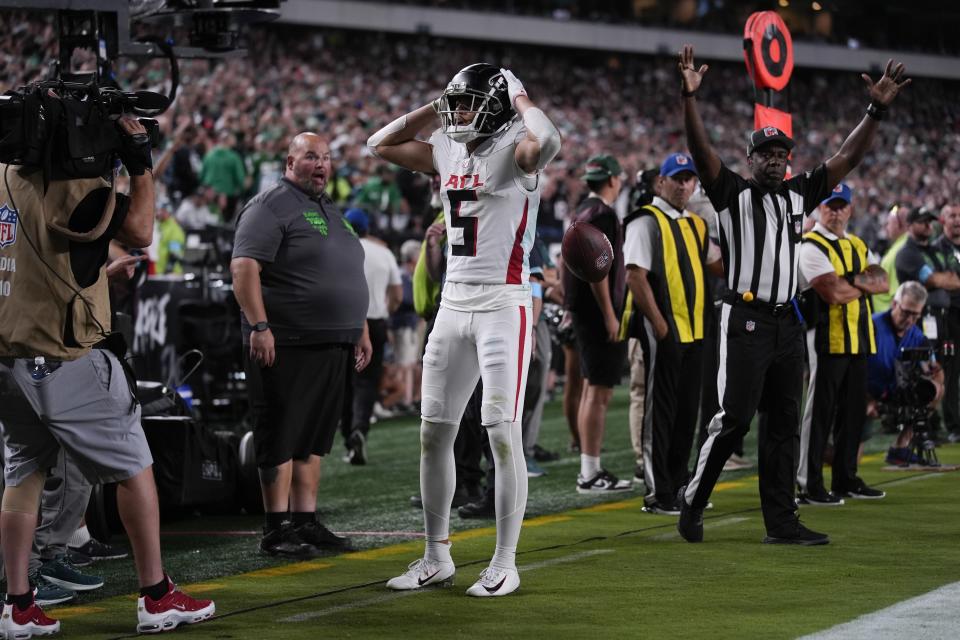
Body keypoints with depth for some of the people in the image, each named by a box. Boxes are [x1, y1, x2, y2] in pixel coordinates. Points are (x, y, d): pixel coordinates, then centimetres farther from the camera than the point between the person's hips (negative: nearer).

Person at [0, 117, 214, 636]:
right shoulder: (71, 185, -15)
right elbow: (139, 230, -12)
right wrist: (141, 165, -5)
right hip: (66, 362, -7)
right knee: (134, 468, 4)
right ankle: (157, 598, 7)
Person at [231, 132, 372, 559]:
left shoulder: (330, 211, 21)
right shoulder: (271, 206, -7)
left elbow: (348, 279, 29)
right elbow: (244, 267, -17)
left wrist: (360, 330, 24)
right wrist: (259, 326, -24)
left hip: (332, 346, 9)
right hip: (287, 346, -8)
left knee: (313, 440, 11)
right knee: (281, 439, -5)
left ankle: (305, 522, 17)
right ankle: (276, 531, -2)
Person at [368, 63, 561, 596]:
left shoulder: (513, 151, -9)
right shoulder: (449, 152, 11)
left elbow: (548, 140, -34)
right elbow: (382, 144, 23)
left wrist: (521, 100, -14)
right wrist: (435, 108, 13)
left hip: (504, 305, -7)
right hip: (453, 305, 7)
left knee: (504, 435, -7)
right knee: (434, 433, 9)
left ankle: (505, 564, 1)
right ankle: (437, 556, 19)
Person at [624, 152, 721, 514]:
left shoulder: (696, 225, 16)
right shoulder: (648, 222, -8)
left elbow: (717, 264, 28)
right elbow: (635, 276, -16)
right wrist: (658, 323, -19)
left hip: (695, 329, 8)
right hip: (664, 330, -8)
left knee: (688, 409, 12)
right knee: (661, 409, -4)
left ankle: (678, 485, 22)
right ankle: (657, 494, -1)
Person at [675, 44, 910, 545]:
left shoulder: (799, 195, 15)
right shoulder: (732, 193, 1)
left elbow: (846, 159, 13)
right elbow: (701, 150, -13)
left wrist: (877, 111, 2)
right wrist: (689, 98, -26)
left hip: (787, 323, 6)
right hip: (745, 321, -6)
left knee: (783, 424, 6)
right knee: (735, 417, -10)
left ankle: (781, 522, 10)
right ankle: (692, 501, 5)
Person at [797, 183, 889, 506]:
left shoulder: (858, 246, 18)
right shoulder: (811, 246, -8)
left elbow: (882, 282, 6)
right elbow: (834, 293, -19)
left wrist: (851, 280, -12)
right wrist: (866, 282, -2)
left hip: (859, 340, 8)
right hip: (828, 338, -8)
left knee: (854, 410, 12)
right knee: (820, 411, -6)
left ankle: (845, 478, 21)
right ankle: (808, 486, -4)